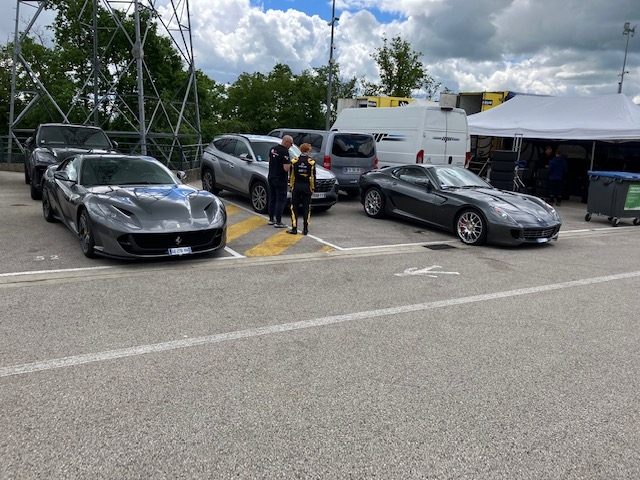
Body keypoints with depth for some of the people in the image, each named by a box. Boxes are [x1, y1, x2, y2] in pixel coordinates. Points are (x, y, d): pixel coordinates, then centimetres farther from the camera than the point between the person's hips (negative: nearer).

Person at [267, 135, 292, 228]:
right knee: (281, 201, -2)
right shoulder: (284, 152, -19)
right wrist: (291, 163, -3)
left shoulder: (272, 149, 7)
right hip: (280, 180, -8)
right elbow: (286, 168, -24)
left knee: (272, 199, 16)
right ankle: (278, 222, -1)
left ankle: (271, 219, 23)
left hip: (271, 178, 8)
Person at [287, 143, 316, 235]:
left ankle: (294, 228, 3)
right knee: (306, 208, 6)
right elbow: (313, 177, -2)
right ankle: (305, 229, 6)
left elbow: (291, 175, 3)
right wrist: (313, 188, 6)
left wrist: (291, 185, 12)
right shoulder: (311, 162, -5)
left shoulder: (294, 161, -1)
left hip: (296, 186, 1)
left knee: (294, 208, 6)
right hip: (307, 187, -1)